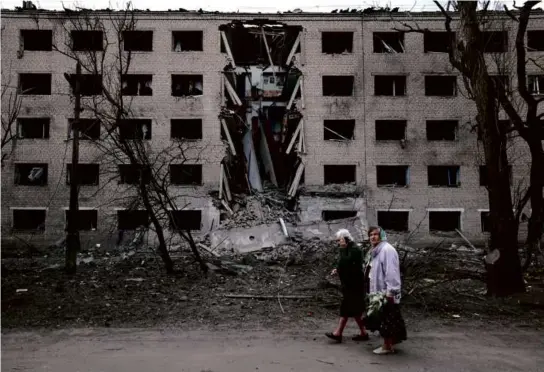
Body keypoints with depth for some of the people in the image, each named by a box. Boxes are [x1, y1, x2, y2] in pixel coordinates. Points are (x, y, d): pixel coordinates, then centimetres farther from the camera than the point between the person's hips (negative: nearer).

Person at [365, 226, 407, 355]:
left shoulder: (387, 249, -16)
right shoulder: (375, 251, 14)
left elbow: (391, 272, -22)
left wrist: (390, 292, -24)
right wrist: (371, 291, 19)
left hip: (385, 292, -10)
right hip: (378, 291, 10)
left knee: (386, 320, -2)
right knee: (382, 319, 15)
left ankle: (387, 346, 7)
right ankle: (388, 343, 25)